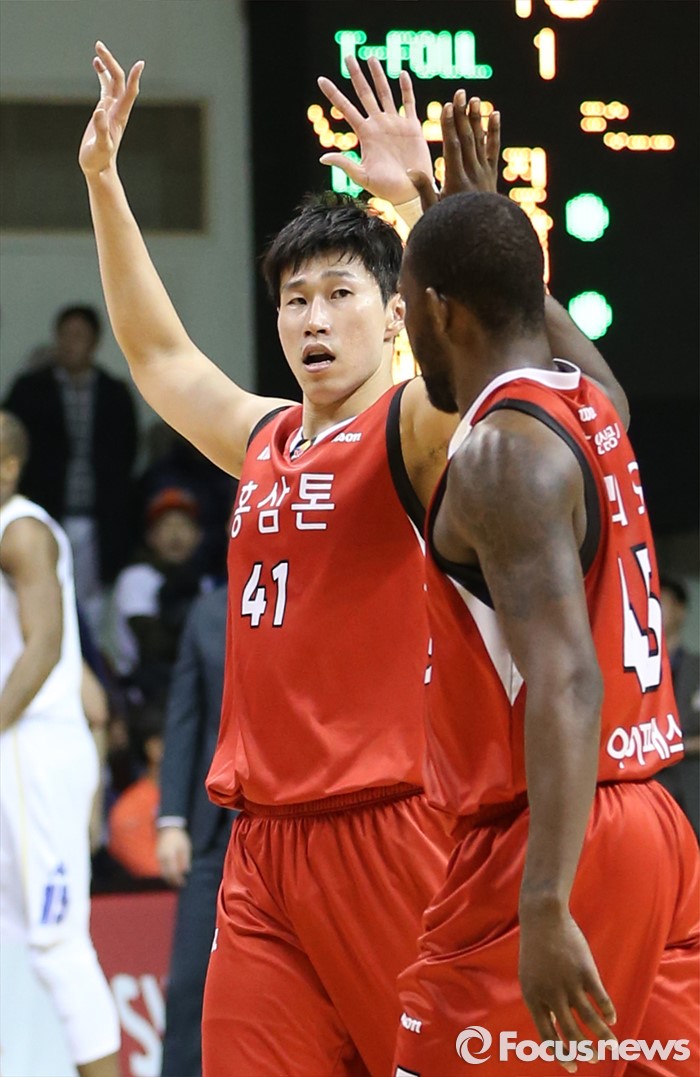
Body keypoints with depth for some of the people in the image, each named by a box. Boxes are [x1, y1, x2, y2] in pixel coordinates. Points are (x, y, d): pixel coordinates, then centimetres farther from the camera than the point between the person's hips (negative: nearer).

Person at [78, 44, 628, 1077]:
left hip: (389, 831, -7)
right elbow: (157, 352, 32)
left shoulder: (415, 428, -3)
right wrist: (103, 180, 29)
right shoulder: (265, 440, 17)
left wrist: (417, 197, -37)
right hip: (264, 843, 7)